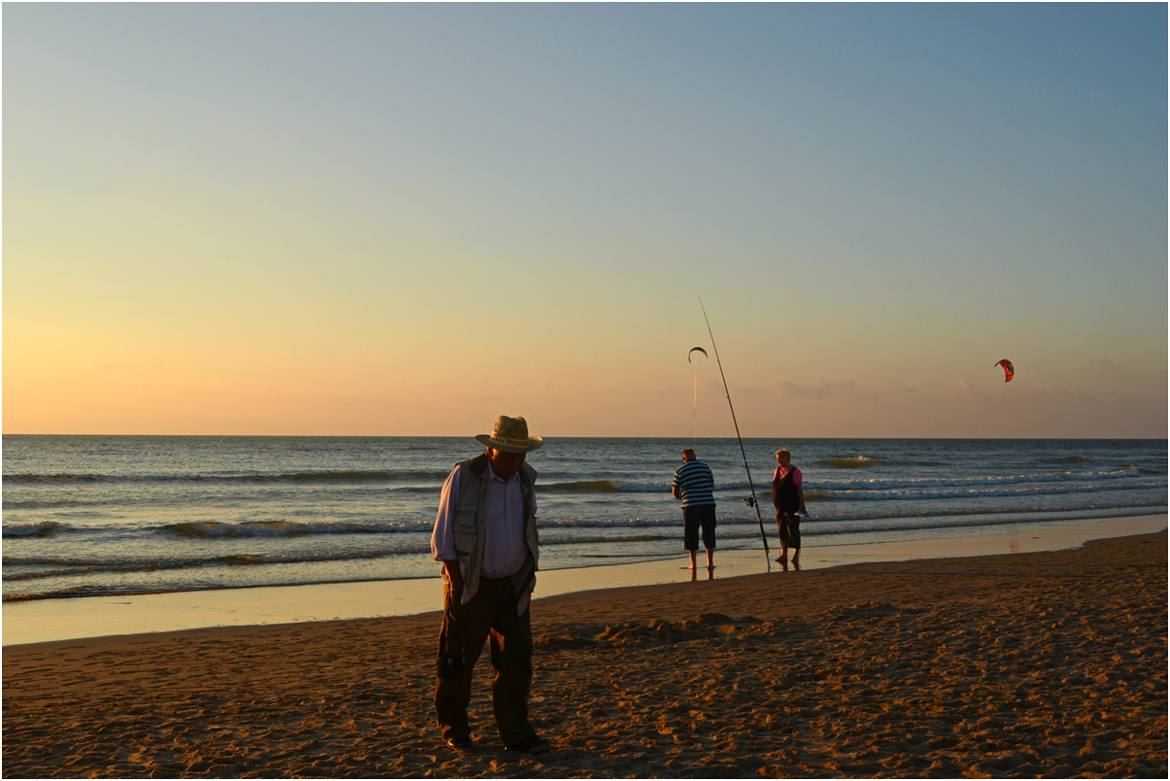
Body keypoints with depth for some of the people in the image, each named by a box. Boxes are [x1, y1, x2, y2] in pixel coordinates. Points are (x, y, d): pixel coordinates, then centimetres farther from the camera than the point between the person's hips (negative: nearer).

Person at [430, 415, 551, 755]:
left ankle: (516, 734, 4)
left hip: (512, 587, 4)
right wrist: (458, 586, -13)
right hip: (470, 587, -4)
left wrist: (528, 576, 9)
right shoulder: (463, 477, -11)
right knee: (457, 661, 4)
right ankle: (454, 730, 21)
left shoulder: (525, 480, 4)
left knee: (517, 657, -1)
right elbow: (443, 538, -8)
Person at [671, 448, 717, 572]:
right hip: (708, 503, 2)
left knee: (691, 534, 7)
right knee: (709, 533, 10)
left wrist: (678, 496, 25)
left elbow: (675, 491, 3)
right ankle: (710, 563, 11)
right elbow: (712, 485, 13)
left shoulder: (680, 471, -1)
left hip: (691, 505, -2)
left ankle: (693, 564, 7)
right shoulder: (705, 467, 6)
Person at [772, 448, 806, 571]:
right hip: (780, 507, 7)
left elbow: (800, 489, -10)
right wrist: (775, 503, 12)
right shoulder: (778, 470, 13)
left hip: (792, 507, -7)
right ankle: (784, 556, 11)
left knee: (793, 531, -6)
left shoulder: (795, 472, -8)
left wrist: (801, 505, -15)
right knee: (782, 533, 7)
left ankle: (796, 556, 0)